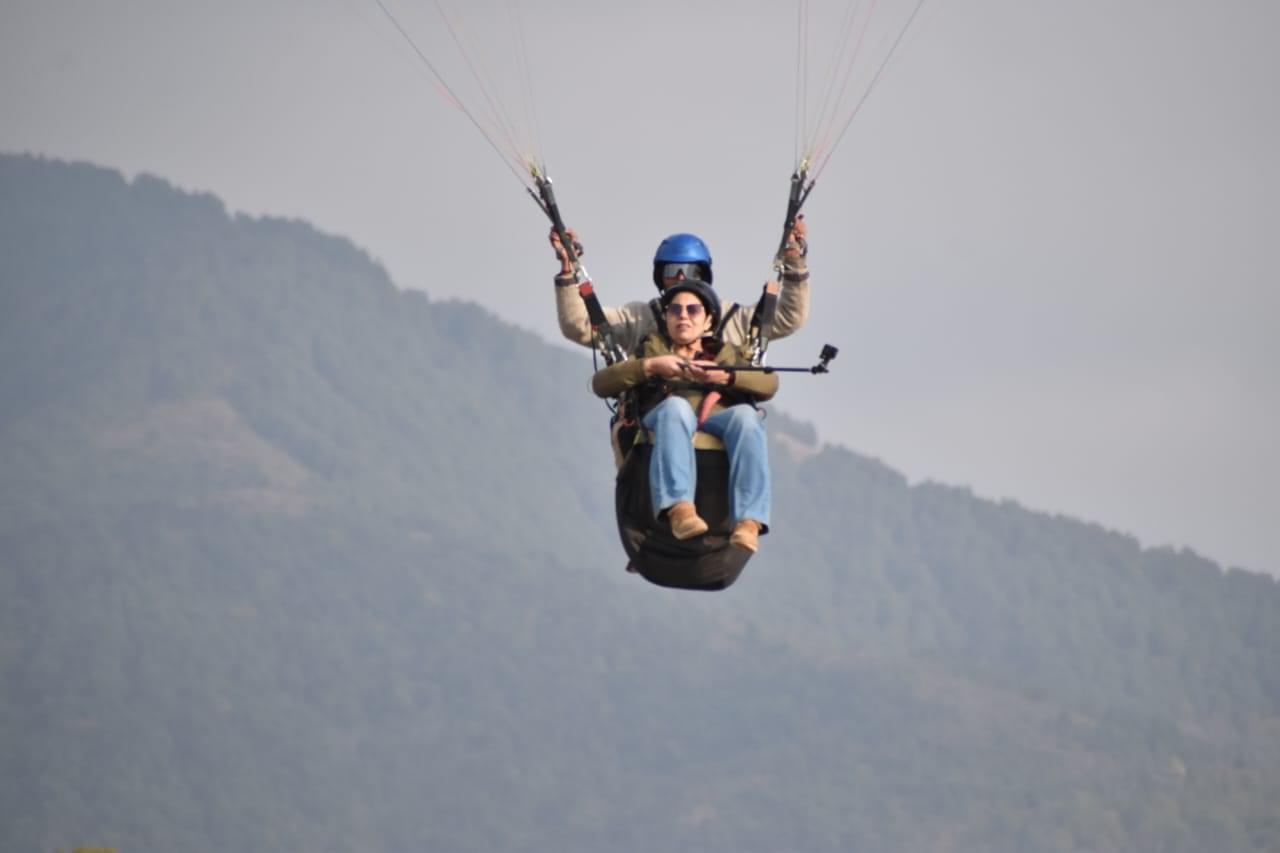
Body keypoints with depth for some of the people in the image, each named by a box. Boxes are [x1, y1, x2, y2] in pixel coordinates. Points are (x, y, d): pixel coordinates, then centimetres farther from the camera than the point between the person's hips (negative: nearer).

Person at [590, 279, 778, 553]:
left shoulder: (726, 354, 33)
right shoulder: (652, 349, 32)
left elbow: (769, 384, 11)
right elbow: (601, 383, 14)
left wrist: (724, 377, -6)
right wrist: (650, 366, 0)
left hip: (720, 420, 1)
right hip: (664, 421, -1)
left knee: (745, 415, -35)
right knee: (676, 406, -38)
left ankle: (748, 521, -50)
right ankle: (679, 508, -57)